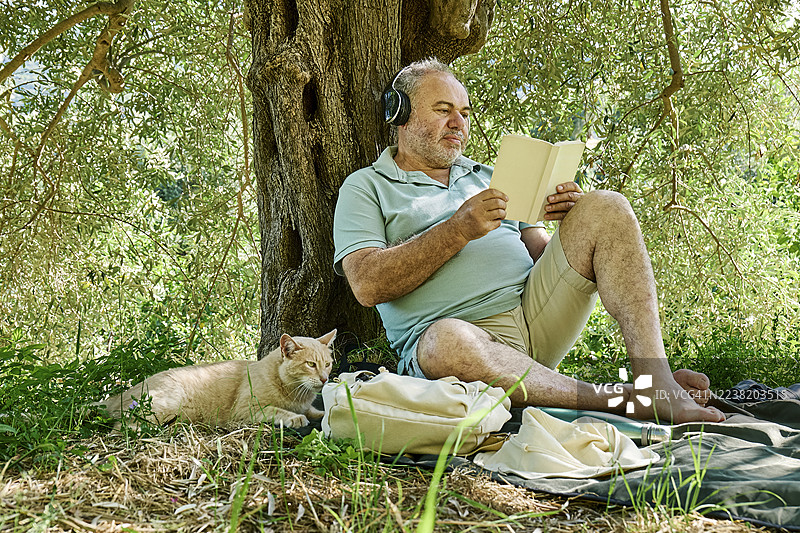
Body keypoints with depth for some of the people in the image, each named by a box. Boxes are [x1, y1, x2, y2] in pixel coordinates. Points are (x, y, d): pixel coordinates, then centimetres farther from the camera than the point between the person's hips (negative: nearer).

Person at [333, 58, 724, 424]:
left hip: (536, 313, 5)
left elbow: (542, 252, 21)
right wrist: (458, 230, -13)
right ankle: (615, 400, -29)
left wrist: (572, 221, -1)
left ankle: (654, 379, -23)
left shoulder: (489, 178, 27)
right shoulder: (365, 187, 11)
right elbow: (368, 285, -6)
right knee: (447, 342, -41)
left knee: (605, 207, -10)